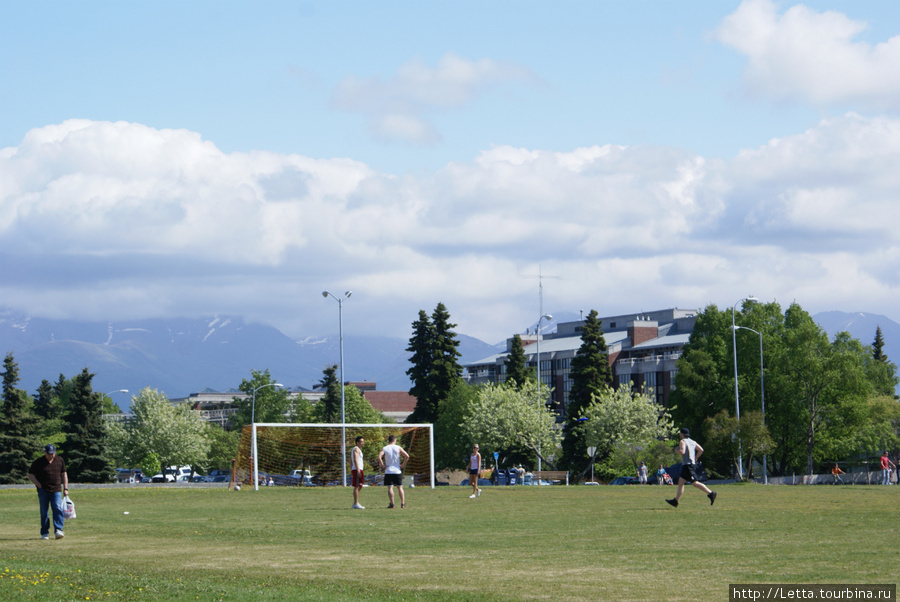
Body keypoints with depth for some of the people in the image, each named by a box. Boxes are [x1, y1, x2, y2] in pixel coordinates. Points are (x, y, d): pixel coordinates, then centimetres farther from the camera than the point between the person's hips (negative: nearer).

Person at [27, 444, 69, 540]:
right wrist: (39, 485, -8)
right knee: (44, 512, 2)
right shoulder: (38, 462, -2)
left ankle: (58, 530, -20)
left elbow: (64, 474, 17)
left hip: (56, 490, 1)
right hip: (43, 491, -1)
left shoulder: (59, 461, 8)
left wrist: (65, 488, 11)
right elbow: (30, 475, 2)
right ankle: (45, 533, 9)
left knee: (57, 508, -15)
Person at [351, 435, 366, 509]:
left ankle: (355, 504, 15)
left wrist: (351, 471, 22)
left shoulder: (355, 449, 22)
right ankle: (356, 504, -12)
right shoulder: (356, 449, -9)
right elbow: (355, 460, -19)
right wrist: (358, 471, -24)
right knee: (357, 487, -10)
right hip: (357, 470, -10)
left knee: (359, 487, 13)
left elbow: (351, 461, 24)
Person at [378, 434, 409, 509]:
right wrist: (403, 465, 0)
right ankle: (402, 503, 7)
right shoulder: (398, 448, 1)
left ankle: (391, 504, -6)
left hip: (388, 471, -1)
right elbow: (407, 456, -9)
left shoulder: (384, 449, 1)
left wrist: (383, 466, -5)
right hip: (397, 471, 1)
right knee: (400, 487, 10)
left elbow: (379, 457, -15)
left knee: (390, 488, -1)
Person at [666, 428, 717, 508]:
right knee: (680, 482, 11)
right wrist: (695, 458, 19)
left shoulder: (682, 441, -9)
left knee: (695, 483, -12)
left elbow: (682, 451, -23)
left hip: (688, 465, -9)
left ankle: (711, 493, -17)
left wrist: (677, 450, -3)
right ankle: (675, 501, 12)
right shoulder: (692, 442, 15)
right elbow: (701, 450, 12)